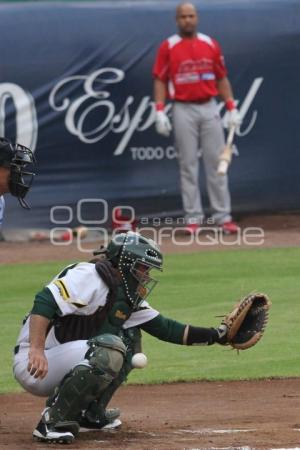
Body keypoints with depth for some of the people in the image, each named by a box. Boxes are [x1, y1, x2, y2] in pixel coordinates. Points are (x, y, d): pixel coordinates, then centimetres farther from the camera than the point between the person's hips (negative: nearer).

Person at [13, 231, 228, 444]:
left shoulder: (127, 297, 12)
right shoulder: (89, 276, -16)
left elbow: (165, 328, 15)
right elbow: (44, 302, -29)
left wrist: (215, 335, 9)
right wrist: (36, 350, -39)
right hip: (32, 366, -9)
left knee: (129, 338, 10)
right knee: (110, 349, -27)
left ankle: (91, 412, 10)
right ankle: (52, 422, -22)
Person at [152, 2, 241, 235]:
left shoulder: (211, 45, 7)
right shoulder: (168, 47, 0)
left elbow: (222, 78, 11)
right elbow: (160, 81, -1)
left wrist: (232, 109, 4)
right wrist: (160, 112, -11)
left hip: (209, 108, 2)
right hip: (183, 111, -2)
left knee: (216, 162, 1)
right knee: (188, 165, 1)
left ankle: (223, 216, 3)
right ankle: (193, 217, 4)